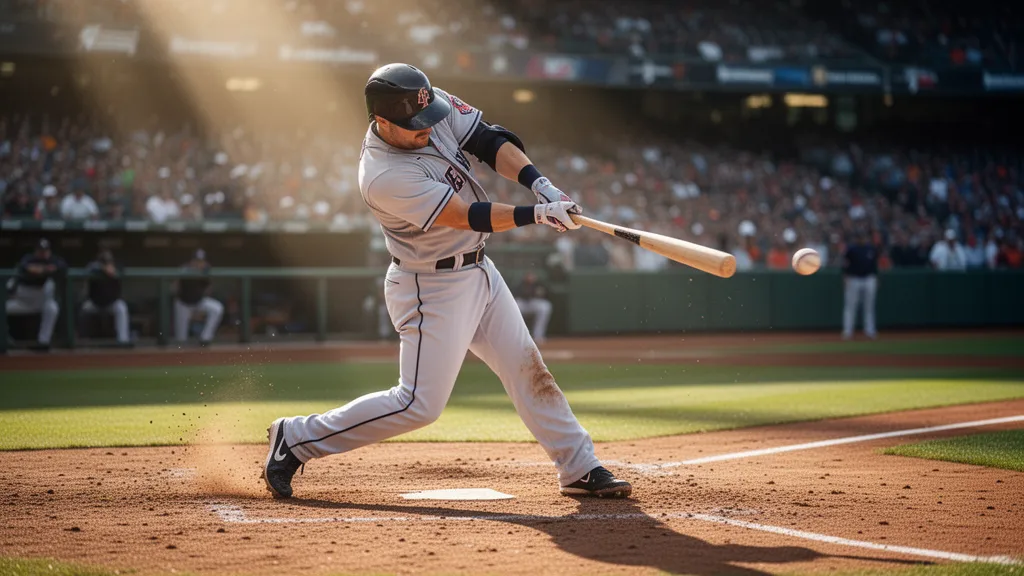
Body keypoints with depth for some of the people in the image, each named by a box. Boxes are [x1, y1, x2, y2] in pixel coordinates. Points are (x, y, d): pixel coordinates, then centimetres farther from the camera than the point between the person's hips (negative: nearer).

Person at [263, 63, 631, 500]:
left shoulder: (436, 108, -8)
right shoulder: (383, 178, -29)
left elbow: (490, 141, -7)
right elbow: (468, 217, -30)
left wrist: (540, 183, -22)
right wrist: (536, 214, -33)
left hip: (478, 270, 8)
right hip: (432, 290, -8)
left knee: (527, 369, 10)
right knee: (419, 403, -6)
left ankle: (579, 469, 19)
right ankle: (296, 439, 4)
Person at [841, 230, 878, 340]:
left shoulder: (872, 249, 7)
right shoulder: (851, 248, -4)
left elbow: (875, 265, 15)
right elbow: (846, 264, -3)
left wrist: (875, 279, 12)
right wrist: (845, 278, -10)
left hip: (869, 280, 4)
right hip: (853, 280, -3)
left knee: (869, 306, 6)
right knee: (850, 306, -3)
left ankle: (870, 331, 12)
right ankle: (847, 331, 0)